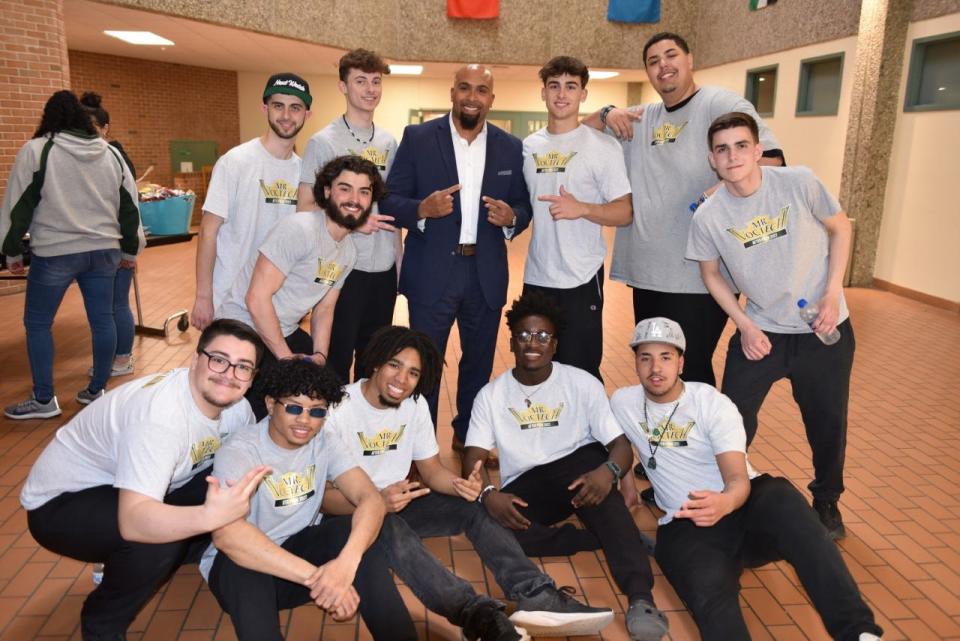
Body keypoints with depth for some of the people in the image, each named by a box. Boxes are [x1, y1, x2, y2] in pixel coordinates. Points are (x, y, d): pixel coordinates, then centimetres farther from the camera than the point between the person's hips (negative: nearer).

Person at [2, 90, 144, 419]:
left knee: (37, 323, 9)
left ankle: (44, 400, 13)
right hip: (103, 250, 4)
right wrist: (130, 249, 18)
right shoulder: (111, 153, 7)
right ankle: (97, 390, 18)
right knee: (102, 319, 9)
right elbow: (129, 205, 10)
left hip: (54, 252, -4)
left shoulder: (36, 150, -5)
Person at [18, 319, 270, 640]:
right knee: (157, 537, -34)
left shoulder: (236, 407, -11)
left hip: (140, 492, 8)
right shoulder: (160, 416, -36)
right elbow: (133, 521, -45)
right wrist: (209, 516, -60)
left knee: (235, 489, -8)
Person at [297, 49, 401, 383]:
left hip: (384, 268, 5)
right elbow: (306, 206, -7)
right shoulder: (323, 142, -6)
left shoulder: (389, 142, 9)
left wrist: (399, 260, 11)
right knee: (336, 357, 6)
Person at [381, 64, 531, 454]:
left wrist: (511, 217, -14)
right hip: (431, 273, -3)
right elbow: (389, 200, -3)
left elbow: (524, 207, 9)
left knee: (479, 363, 16)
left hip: (487, 276, 3)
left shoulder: (511, 147, 6)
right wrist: (422, 208, -23)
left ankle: (469, 438, 36)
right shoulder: (418, 138, -1)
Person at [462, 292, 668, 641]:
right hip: (523, 492, 2)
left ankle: (641, 597, -41)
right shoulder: (491, 394, 1)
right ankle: (619, 538, -19)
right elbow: (473, 457, -5)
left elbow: (621, 445, -10)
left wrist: (608, 471, -34)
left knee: (595, 457, -37)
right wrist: (488, 494, -28)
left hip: (577, 478, -1)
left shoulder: (582, 384, -3)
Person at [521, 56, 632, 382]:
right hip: (536, 278, 5)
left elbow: (625, 212, -10)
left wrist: (581, 208, -25)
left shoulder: (603, 146, -5)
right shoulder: (528, 146, 9)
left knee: (581, 372, 2)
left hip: (581, 280, -5)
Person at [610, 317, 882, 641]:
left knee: (781, 497, -37)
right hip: (686, 524, 1)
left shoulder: (712, 403, -6)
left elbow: (739, 479, -17)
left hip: (740, 504, 0)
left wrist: (725, 502, -40)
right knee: (711, 594, -33)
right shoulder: (623, 402, 3)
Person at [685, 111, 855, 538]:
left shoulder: (799, 182, -15)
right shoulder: (708, 217, -13)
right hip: (760, 331, 0)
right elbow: (711, 274, 3)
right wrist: (745, 326, -6)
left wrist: (832, 294, -9)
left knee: (828, 422, 10)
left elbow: (840, 229, -1)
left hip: (824, 327, 0)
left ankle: (827, 502, 36)